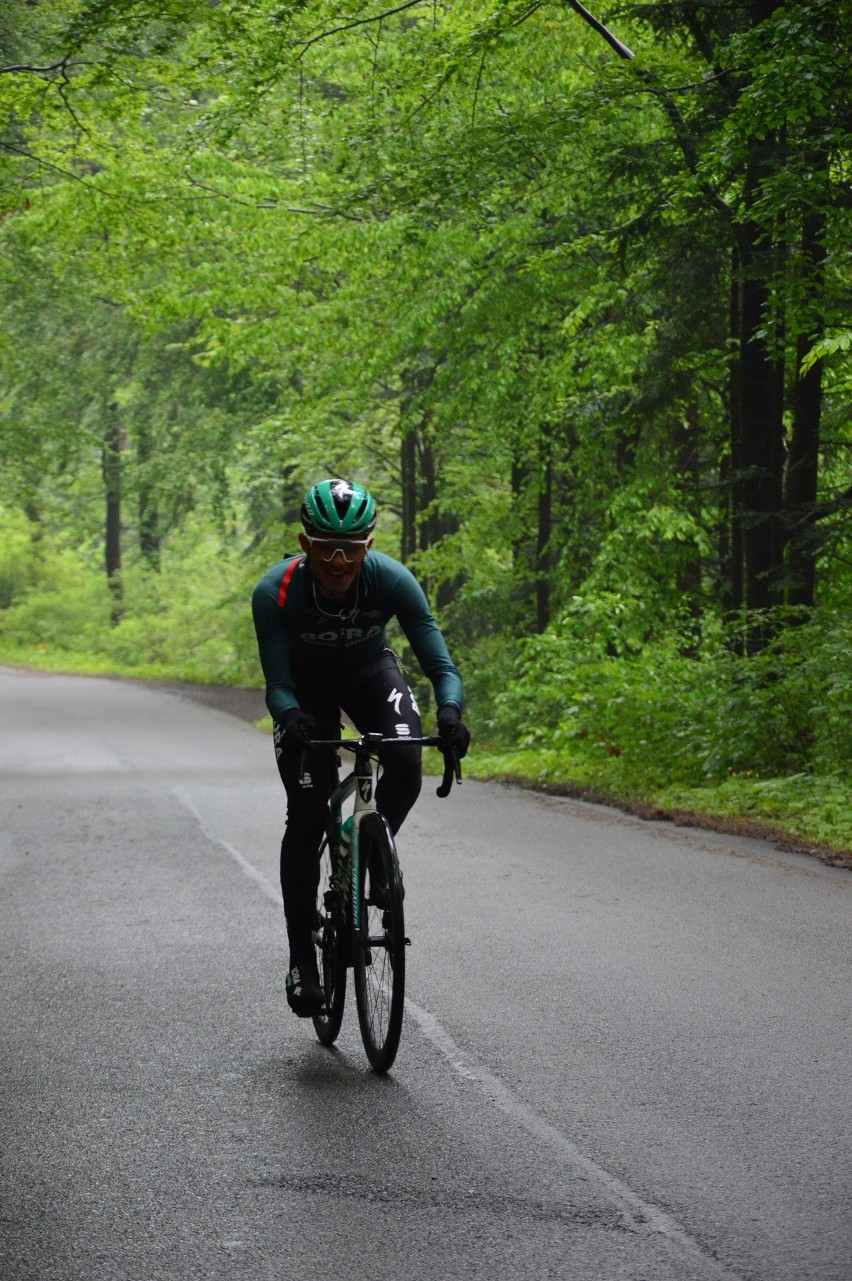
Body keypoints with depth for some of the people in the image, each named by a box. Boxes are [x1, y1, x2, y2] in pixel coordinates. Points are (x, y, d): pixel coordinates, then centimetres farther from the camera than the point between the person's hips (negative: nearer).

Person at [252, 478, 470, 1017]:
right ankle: (302, 959, -1)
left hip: (370, 673, 1)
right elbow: (277, 683, -29)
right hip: (306, 686, -1)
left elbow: (441, 664, -30)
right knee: (306, 818, -12)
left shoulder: (393, 580, -31)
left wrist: (450, 712, -51)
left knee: (406, 763, -28)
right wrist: (291, 717, -52)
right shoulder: (275, 593, -32)